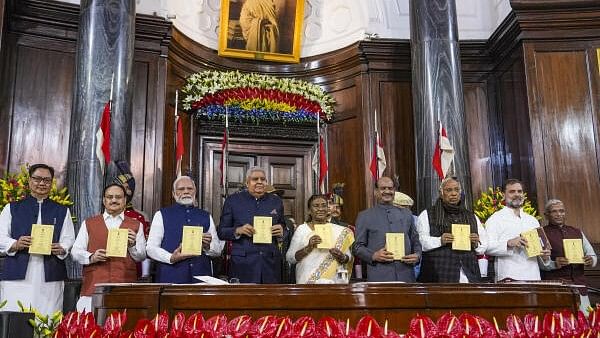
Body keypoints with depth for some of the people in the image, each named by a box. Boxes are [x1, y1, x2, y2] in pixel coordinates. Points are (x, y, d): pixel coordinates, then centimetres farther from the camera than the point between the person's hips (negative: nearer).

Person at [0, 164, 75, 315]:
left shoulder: (62, 212, 17)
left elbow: (69, 240, 9)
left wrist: (60, 249, -13)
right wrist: (16, 244, -13)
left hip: (50, 279, 0)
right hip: (17, 276, 0)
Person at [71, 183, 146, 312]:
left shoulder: (136, 225, 13)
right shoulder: (89, 223, 14)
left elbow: (142, 256, 11)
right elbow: (75, 251, 9)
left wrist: (132, 245, -8)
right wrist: (91, 257, -9)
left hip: (125, 287, 0)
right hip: (94, 286, 0)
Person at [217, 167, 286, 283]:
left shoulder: (276, 201, 12)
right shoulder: (233, 200, 4)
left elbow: (283, 231, 18)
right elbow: (221, 231, 4)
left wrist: (281, 232, -5)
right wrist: (238, 230, -14)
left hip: (270, 264, 2)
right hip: (242, 264, -2)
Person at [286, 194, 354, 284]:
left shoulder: (340, 231, 7)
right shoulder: (302, 229, 4)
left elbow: (349, 257, 10)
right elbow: (289, 258, 0)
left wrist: (341, 257, -11)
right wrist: (308, 248, -13)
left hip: (332, 281, 1)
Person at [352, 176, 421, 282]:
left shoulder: (406, 214, 17)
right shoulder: (364, 216, 8)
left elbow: (415, 242, 21)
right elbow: (357, 247, 5)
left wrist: (417, 255, 0)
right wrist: (373, 256, -12)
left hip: (406, 276, 3)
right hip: (379, 277, -3)